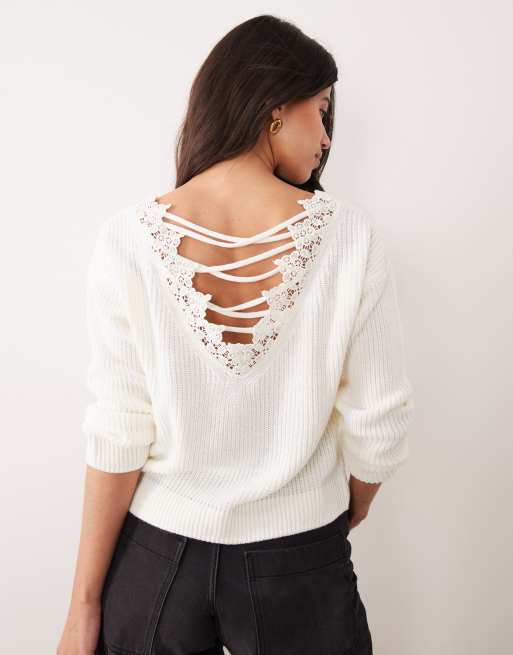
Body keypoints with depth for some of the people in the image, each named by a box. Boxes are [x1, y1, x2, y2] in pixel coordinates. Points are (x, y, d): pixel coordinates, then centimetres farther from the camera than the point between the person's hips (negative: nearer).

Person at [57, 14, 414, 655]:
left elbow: (118, 437, -14)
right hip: (298, 563, 0)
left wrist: (85, 603, -1)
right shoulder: (348, 233, -17)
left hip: (158, 552, 1)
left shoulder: (128, 237, -16)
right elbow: (379, 423, -11)